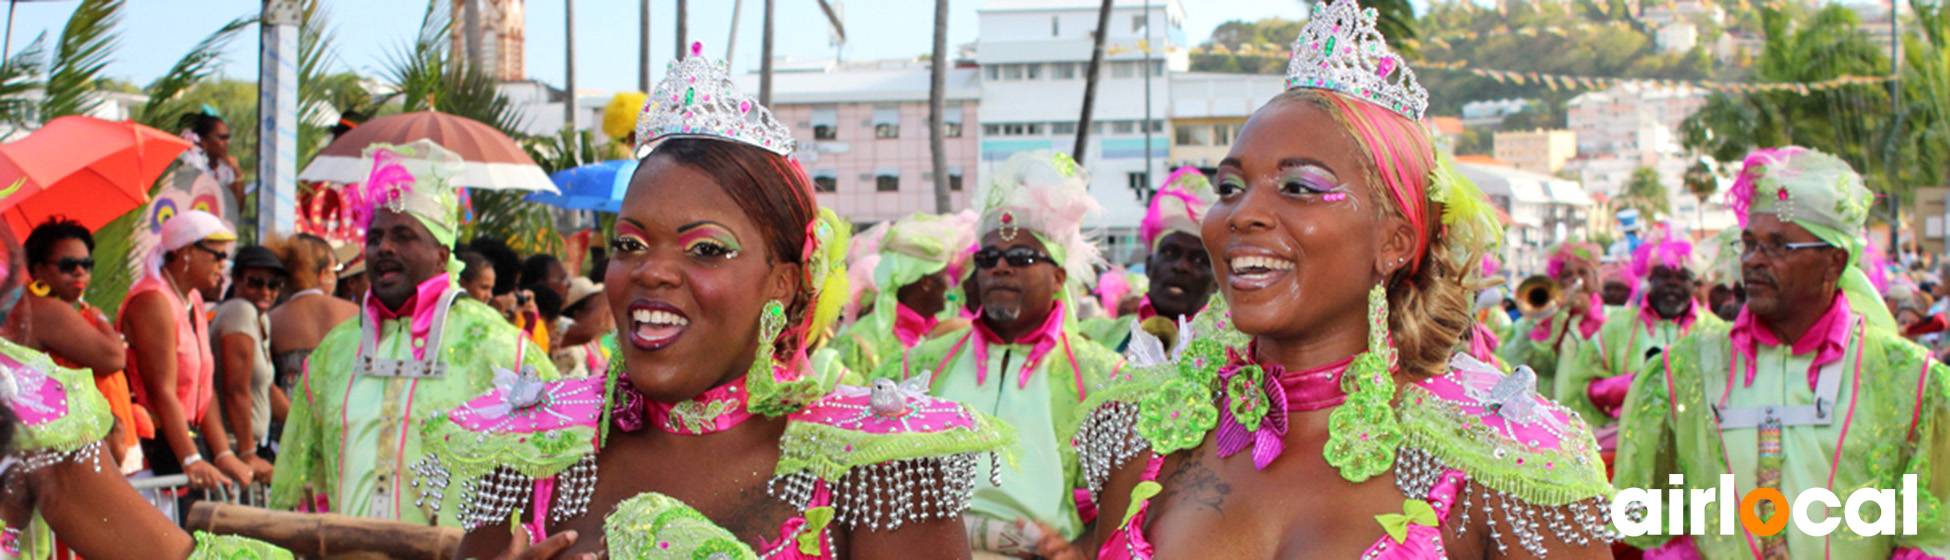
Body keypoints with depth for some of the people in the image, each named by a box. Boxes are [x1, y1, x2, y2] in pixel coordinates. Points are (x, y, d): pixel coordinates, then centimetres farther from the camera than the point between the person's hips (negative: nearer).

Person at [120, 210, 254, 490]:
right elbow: (162, 390, -21)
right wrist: (191, 462, -27)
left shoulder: (194, 300, 16)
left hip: (189, 435, 9)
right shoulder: (154, 302, -13)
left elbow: (206, 388, 11)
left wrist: (223, 454, 3)